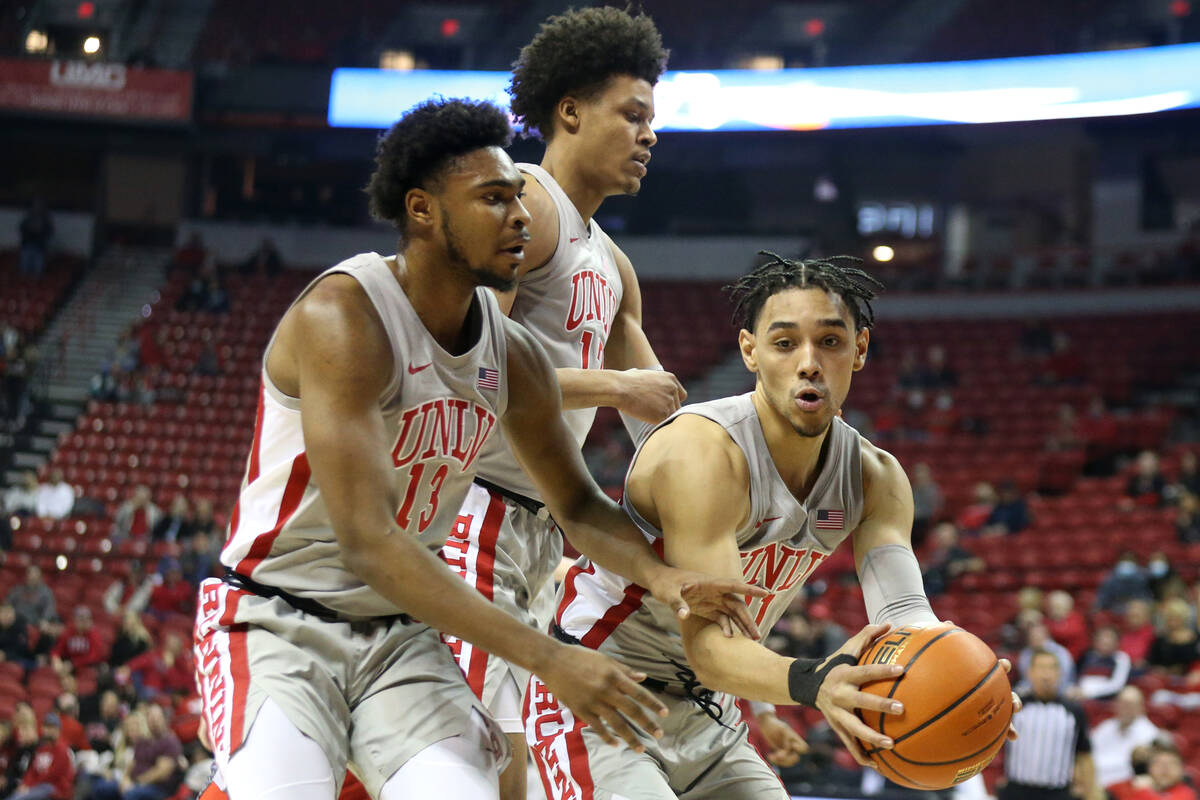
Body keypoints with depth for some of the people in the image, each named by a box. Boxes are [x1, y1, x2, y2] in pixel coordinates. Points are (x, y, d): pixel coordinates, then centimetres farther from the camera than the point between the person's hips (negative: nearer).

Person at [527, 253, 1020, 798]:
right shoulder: (702, 451, -26)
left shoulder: (875, 479, -3)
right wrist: (812, 683, -53)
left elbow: (902, 609, -16)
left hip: (705, 718, 8)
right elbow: (707, 642, -33)